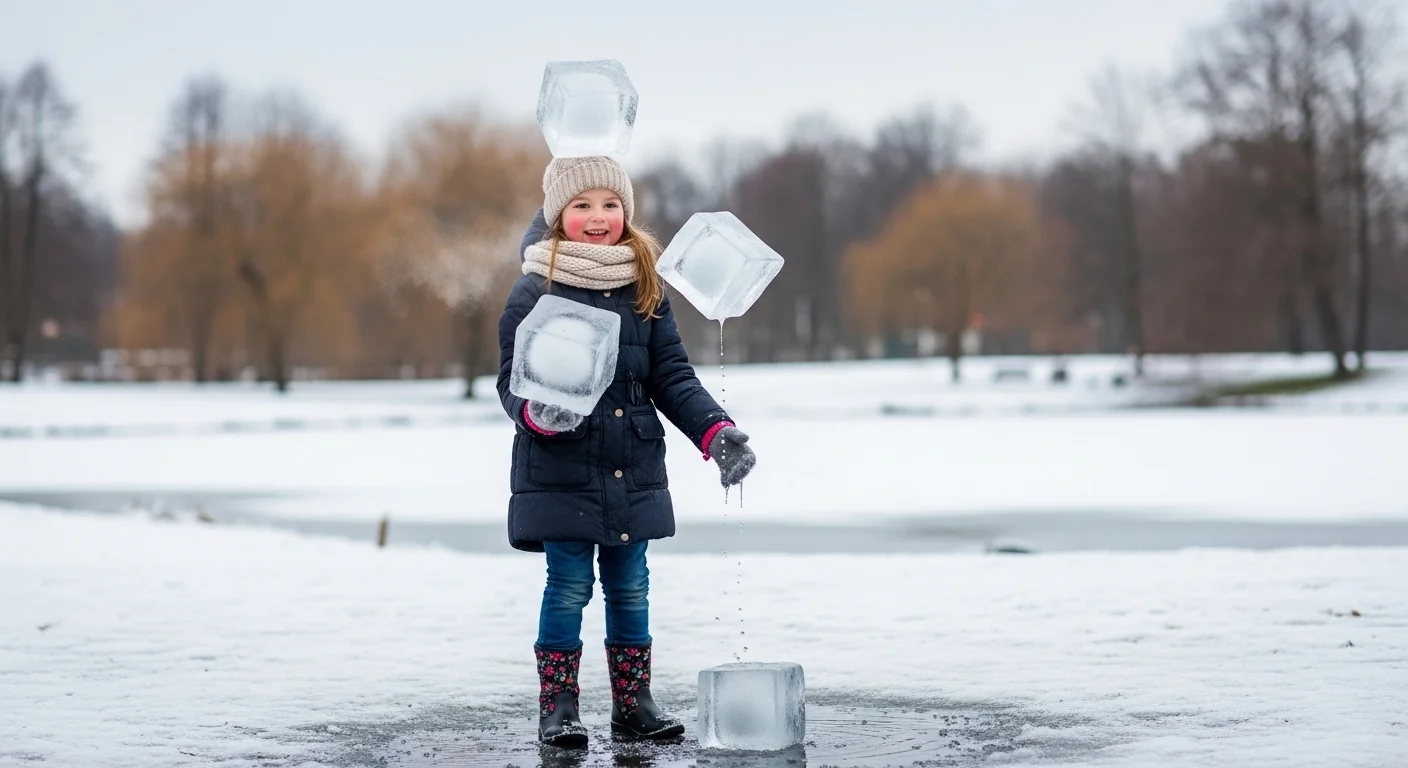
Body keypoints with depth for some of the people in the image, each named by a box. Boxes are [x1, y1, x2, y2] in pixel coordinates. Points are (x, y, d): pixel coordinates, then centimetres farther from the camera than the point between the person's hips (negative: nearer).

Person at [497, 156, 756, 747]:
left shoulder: (645, 289, 7)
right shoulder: (535, 290, -4)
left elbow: (672, 377, 8)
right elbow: (512, 380, -6)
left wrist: (715, 432, -5)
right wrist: (538, 412, -27)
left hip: (634, 473, 4)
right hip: (560, 472, -4)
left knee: (630, 588, 9)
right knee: (569, 588, -2)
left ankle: (633, 703, 20)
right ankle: (557, 707, 10)